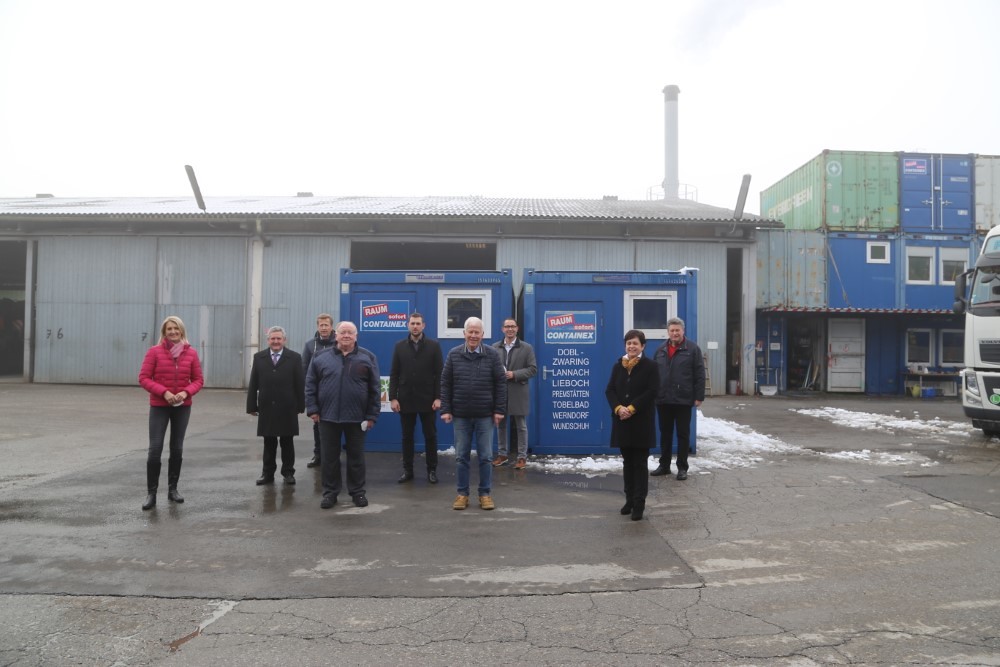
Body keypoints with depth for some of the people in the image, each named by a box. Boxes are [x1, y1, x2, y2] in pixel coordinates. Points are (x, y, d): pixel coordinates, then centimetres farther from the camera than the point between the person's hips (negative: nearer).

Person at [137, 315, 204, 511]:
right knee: (155, 449, -6)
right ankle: (151, 493, 2)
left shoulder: (191, 353, 0)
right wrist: (163, 392, -18)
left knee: (177, 448, 10)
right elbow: (144, 378, -7)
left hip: (182, 407, 2)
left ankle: (173, 488, 22)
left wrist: (186, 392, -15)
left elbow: (198, 380, 4)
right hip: (159, 406, -2)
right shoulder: (154, 351, -5)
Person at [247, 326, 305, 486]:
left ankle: (288, 472, 18)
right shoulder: (259, 357, 5)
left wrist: (300, 406, -5)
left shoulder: (294, 358, -1)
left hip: (287, 408, -2)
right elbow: (253, 384, 4)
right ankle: (268, 473, 17)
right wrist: (252, 406, 0)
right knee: (269, 443, 9)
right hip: (266, 408, 2)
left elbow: (299, 384, -3)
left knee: (287, 442, 8)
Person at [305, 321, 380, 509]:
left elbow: (374, 389, 1)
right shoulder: (321, 358, 4)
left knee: (356, 457, 9)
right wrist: (312, 409, -2)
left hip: (356, 417, -1)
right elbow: (310, 385, 6)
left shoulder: (367, 358, 1)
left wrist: (372, 415, -3)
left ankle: (358, 492, 21)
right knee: (329, 457, 8)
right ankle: (330, 492, 20)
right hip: (328, 416, 1)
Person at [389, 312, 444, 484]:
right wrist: (393, 397, -3)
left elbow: (439, 373, -3)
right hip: (405, 400, 2)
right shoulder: (400, 346, 5)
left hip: (428, 400, -1)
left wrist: (438, 397, -9)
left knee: (430, 436, 6)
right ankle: (407, 470, 18)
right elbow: (394, 374, 4)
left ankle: (432, 470, 16)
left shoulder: (434, 345, 0)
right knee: (407, 437, 9)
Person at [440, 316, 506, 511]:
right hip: (461, 415, 1)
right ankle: (462, 494, 19)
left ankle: (485, 494, 17)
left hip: (485, 415, -1)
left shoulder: (492, 354, -2)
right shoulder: (454, 355, 1)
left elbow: (500, 383, -1)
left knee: (486, 457, 5)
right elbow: (445, 384, 3)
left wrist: (499, 410, -5)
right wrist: (445, 410, -2)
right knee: (461, 457, 7)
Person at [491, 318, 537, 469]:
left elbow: (533, 369, -6)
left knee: (520, 426, 4)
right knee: (501, 425, 12)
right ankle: (502, 454, 25)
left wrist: (514, 374, -17)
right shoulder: (495, 347, 7)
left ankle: (522, 457, 12)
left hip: (518, 393, -3)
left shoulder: (527, 348, -1)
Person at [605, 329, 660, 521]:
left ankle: (639, 504, 4)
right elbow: (609, 390, 5)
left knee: (640, 463, 0)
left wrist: (631, 408, -18)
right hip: (622, 421, 4)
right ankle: (629, 499, 21)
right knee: (627, 462, 12)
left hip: (642, 422, -4)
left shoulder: (650, 366, -4)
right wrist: (618, 408, -13)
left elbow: (651, 392, -12)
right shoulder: (618, 366, 9)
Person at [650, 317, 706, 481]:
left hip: (683, 400, -4)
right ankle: (664, 465, 22)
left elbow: (700, 375, -6)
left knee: (683, 434, 5)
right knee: (665, 434, 12)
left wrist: (699, 396, -10)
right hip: (663, 400, 4)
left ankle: (682, 467, 12)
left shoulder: (692, 348, -3)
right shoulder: (661, 350, 10)